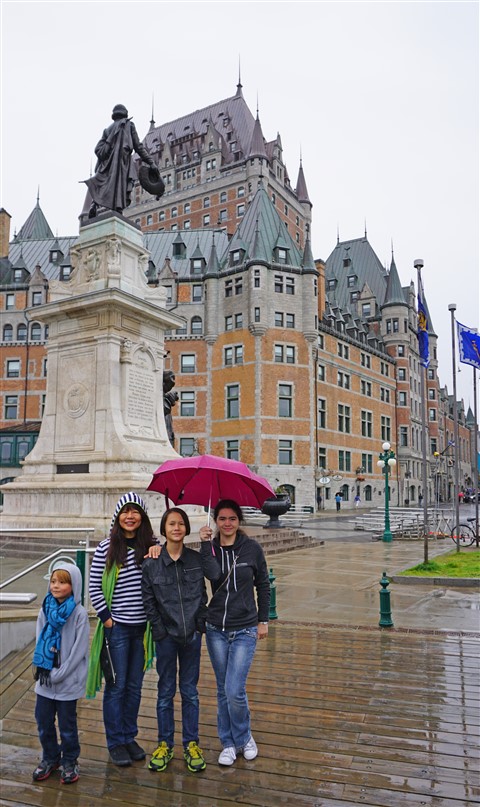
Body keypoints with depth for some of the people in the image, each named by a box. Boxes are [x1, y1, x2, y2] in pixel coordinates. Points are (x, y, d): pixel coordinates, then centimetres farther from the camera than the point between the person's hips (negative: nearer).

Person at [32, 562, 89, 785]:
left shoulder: (79, 613, -15)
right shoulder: (45, 610, -1)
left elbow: (79, 650, -15)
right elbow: (39, 641, 5)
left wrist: (57, 675, -15)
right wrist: (41, 668, -7)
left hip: (68, 681, -4)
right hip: (44, 679, 5)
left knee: (67, 725, 9)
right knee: (43, 722, 15)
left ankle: (69, 762, 31)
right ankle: (50, 758, 38)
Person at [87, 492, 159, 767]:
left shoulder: (150, 546, -1)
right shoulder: (107, 547, -8)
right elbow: (94, 587, -4)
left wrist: (159, 548, -9)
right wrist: (106, 617, -8)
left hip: (143, 626, 3)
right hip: (116, 626, -3)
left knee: (135, 685, 14)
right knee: (116, 685, 7)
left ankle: (130, 737, 30)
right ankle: (116, 742, 22)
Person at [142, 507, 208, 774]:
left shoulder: (196, 559, -1)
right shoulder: (151, 563, -7)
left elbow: (203, 595, 5)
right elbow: (148, 601, -3)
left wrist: (200, 625, -1)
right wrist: (160, 630, -6)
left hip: (192, 634, 1)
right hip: (166, 635, -1)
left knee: (189, 690, 12)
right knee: (165, 690, 11)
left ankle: (191, 744, 26)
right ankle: (164, 744, 27)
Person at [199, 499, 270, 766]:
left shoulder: (252, 548, -5)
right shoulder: (210, 548, -2)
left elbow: (263, 585, 5)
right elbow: (213, 574, -23)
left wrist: (263, 620, 5)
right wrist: (206, 543, -22)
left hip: (245, 629, -2)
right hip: (216, 629, 2)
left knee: (235, 690, -7)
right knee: (223, 690, 12)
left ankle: (244, 737, 20)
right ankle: (229, 743, 30)